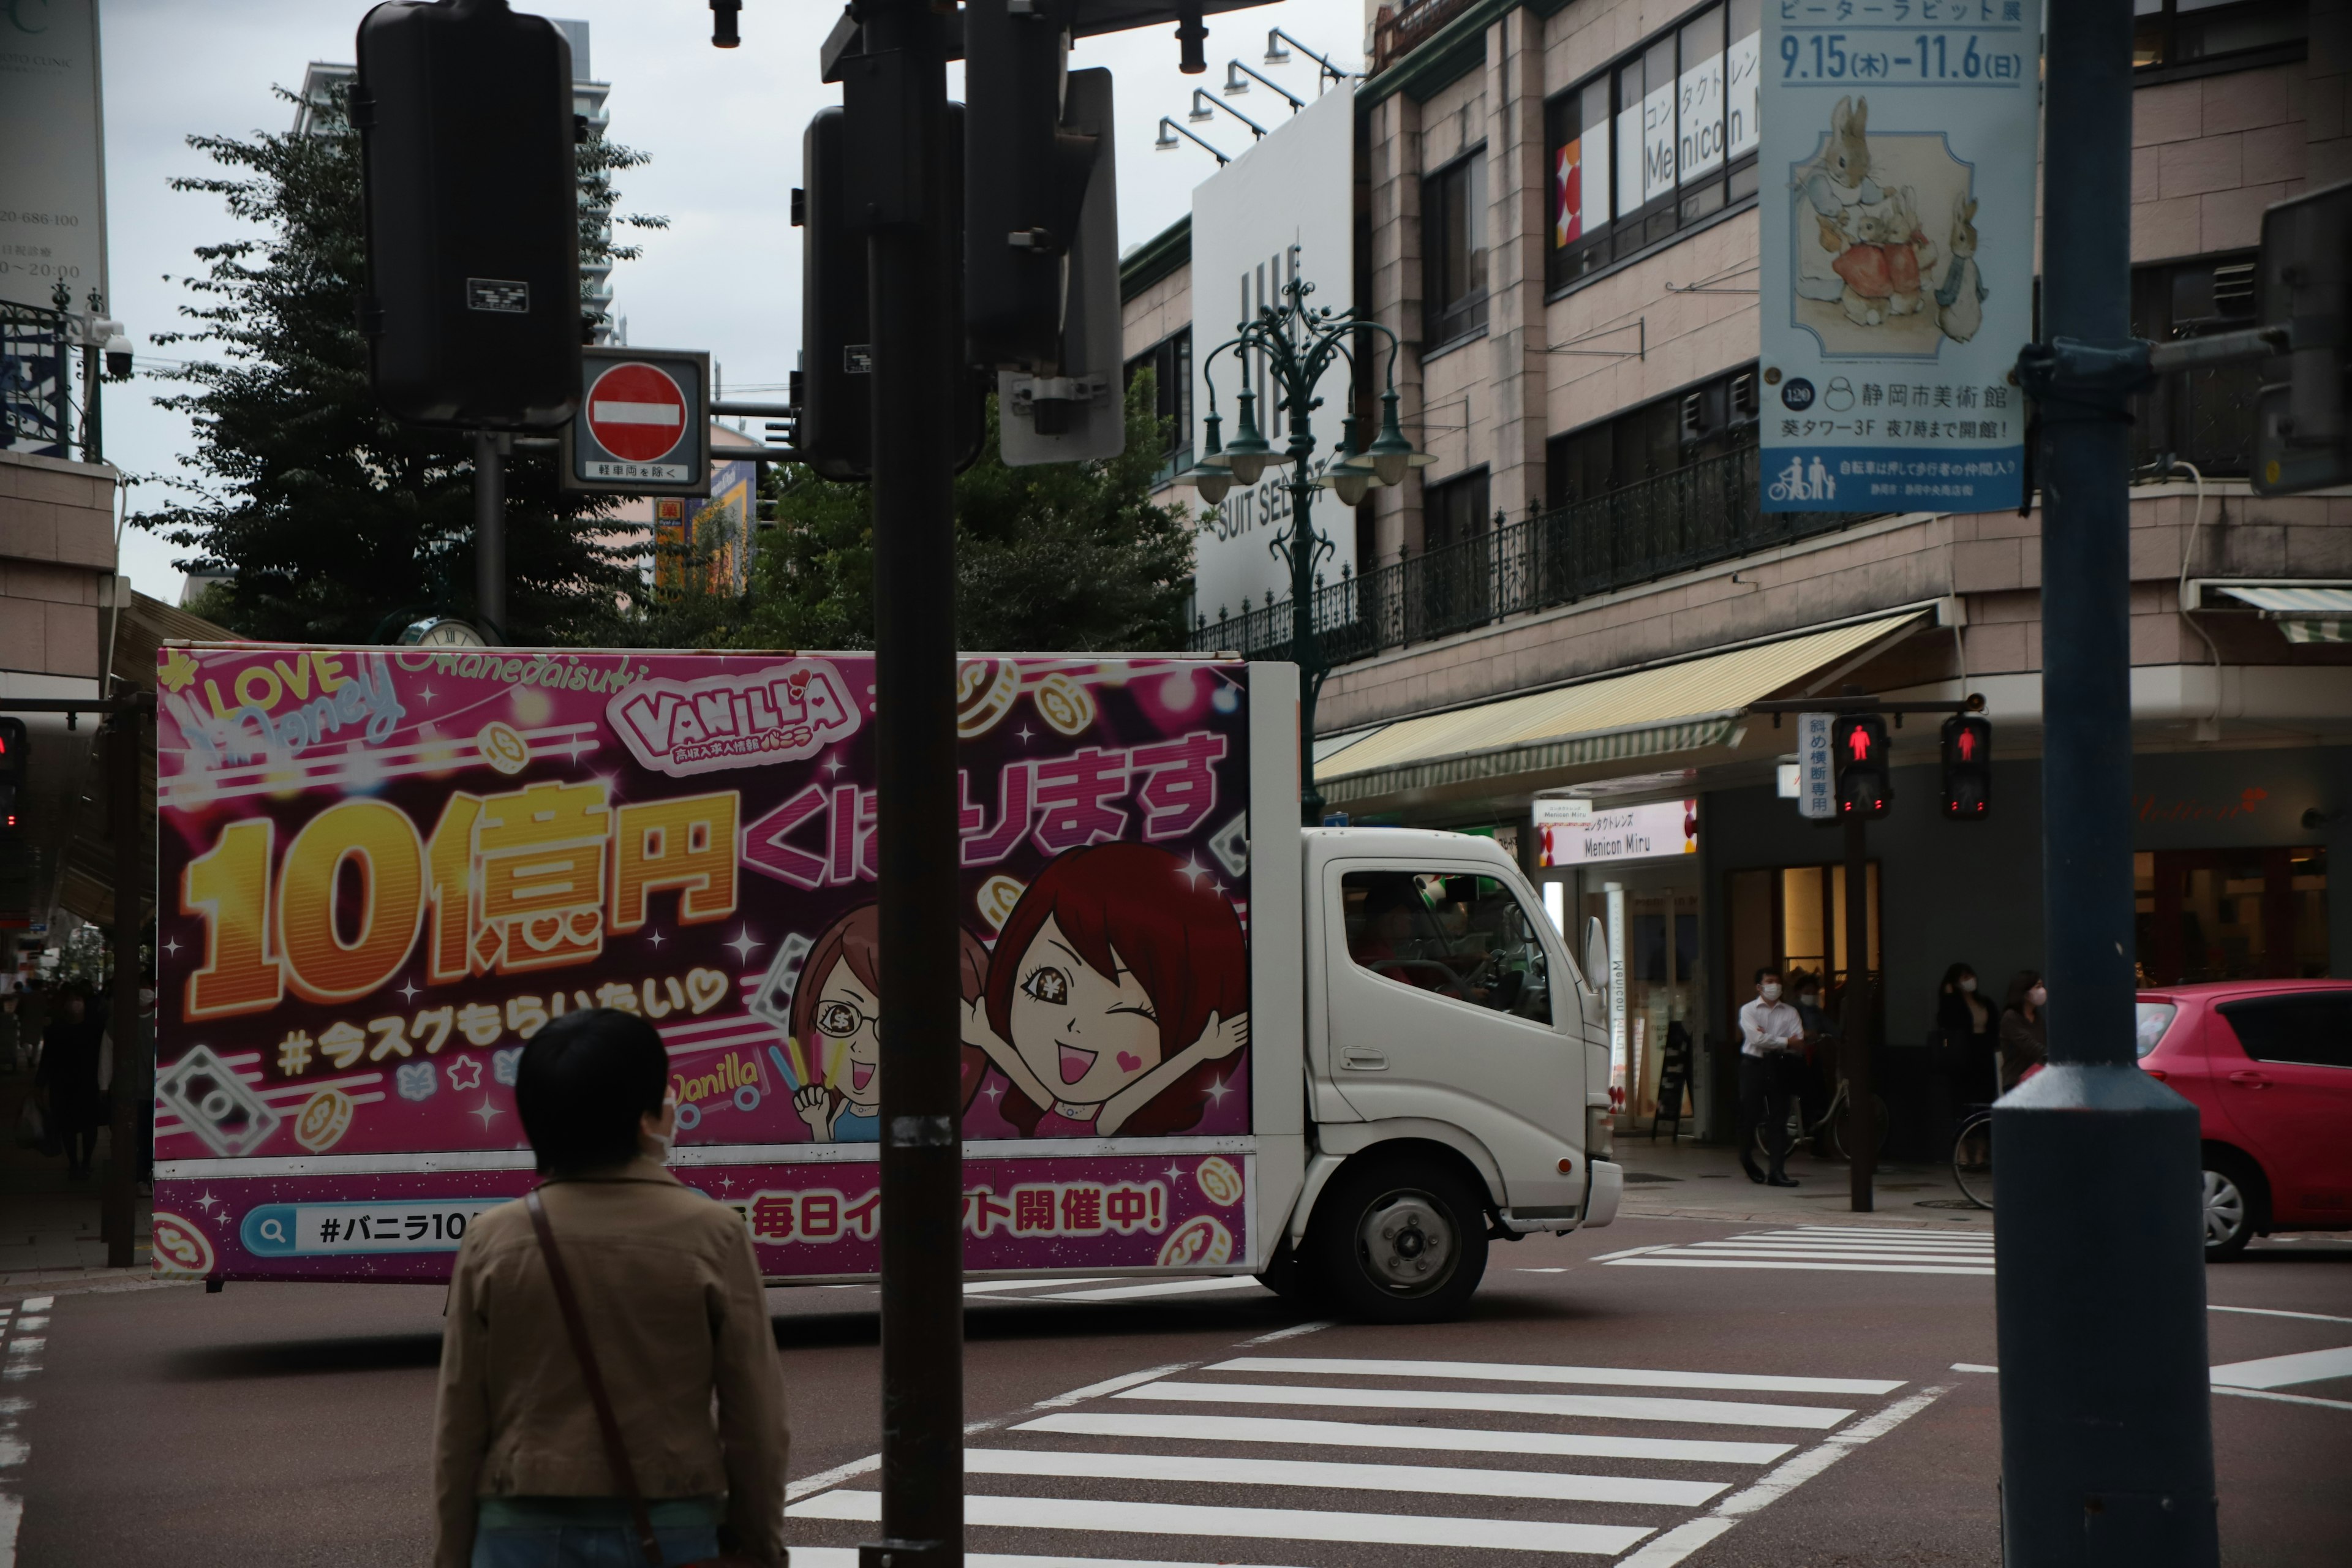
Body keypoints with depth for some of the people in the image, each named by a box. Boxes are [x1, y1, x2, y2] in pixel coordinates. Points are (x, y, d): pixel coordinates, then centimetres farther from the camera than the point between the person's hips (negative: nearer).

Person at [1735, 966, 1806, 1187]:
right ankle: (1747, 1159, 28)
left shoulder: (1790, 1012, 10)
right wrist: (1785, 1042, -9)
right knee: (1749, 1116, 2)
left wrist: (1769, 1039, -13)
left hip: (1778, 1067, 2)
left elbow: (1799, 1041, -4)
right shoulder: (1749, 1010, 1)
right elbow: (1757, 1039, -13)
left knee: (1778, 1119, -3)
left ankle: (1778, 1171, -5)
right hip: (1754, 1065, -2)